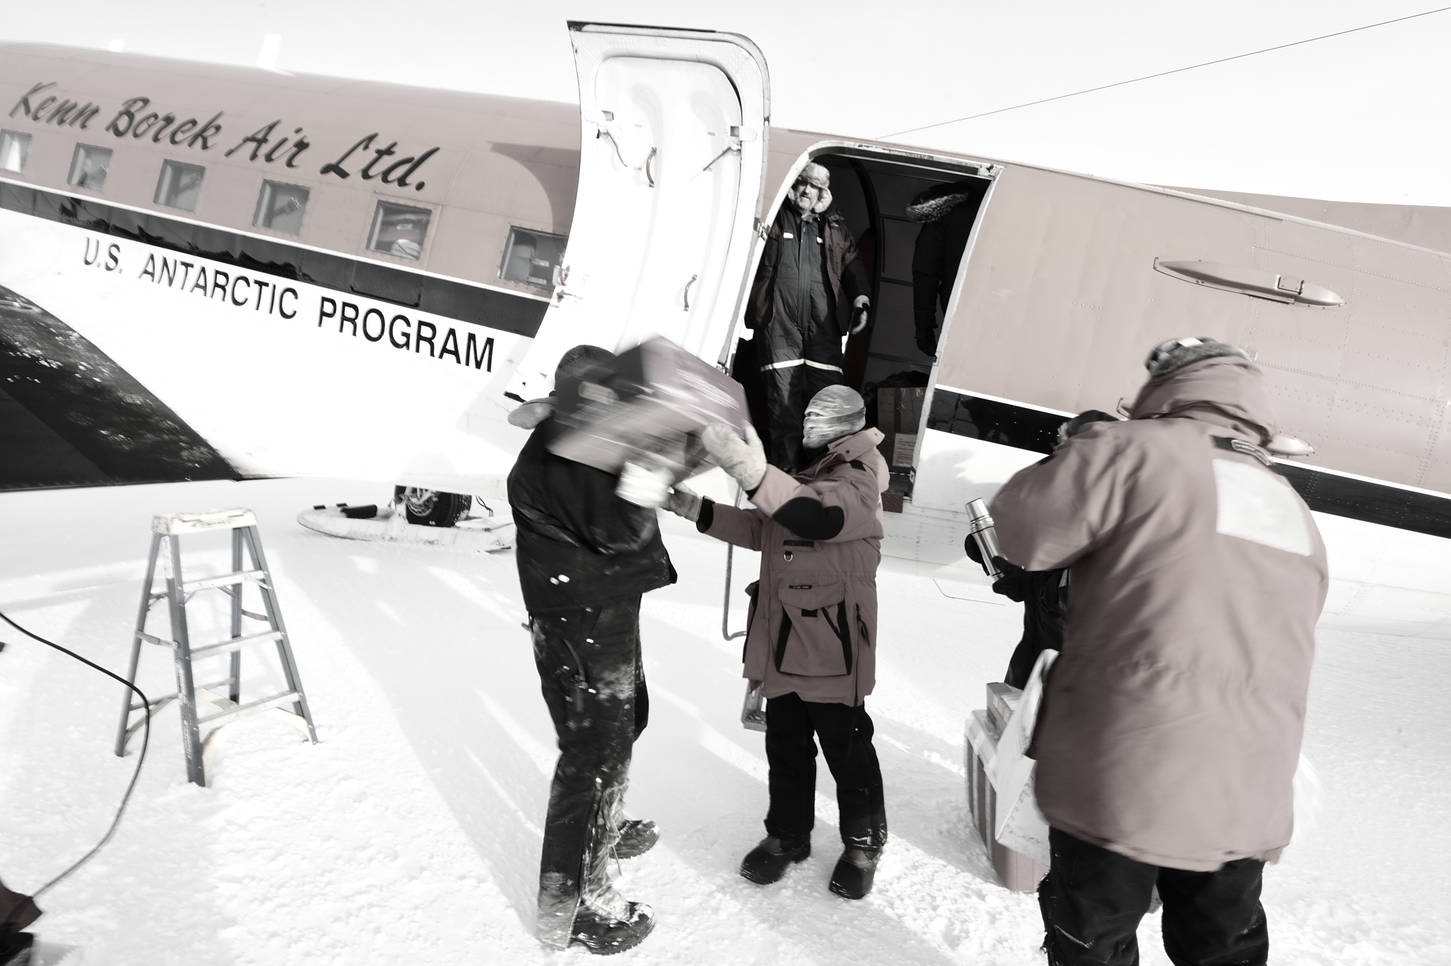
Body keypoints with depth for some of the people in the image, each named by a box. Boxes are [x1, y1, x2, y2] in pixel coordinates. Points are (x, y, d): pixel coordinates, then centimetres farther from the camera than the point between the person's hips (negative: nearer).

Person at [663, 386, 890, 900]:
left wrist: (750, 471, -49)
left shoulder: (856, 484, -16)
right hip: (784, 644, 8)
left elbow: (818, 515, -38)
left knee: (847, 748, 9)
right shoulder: (802, 475, 12)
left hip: (833, 650, -7)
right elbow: (759, 530, 18)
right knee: (785, 745, 18)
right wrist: (693, 507, 8)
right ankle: (788, 833, 36)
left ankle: (864, 842, 29)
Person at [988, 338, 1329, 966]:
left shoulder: (1142, 450, -11)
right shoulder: (1298, 517, 12)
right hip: (1248, 801, 6)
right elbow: (1268, 645, 20)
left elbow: (1019, 528, -10)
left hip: (1124, 779, -6)